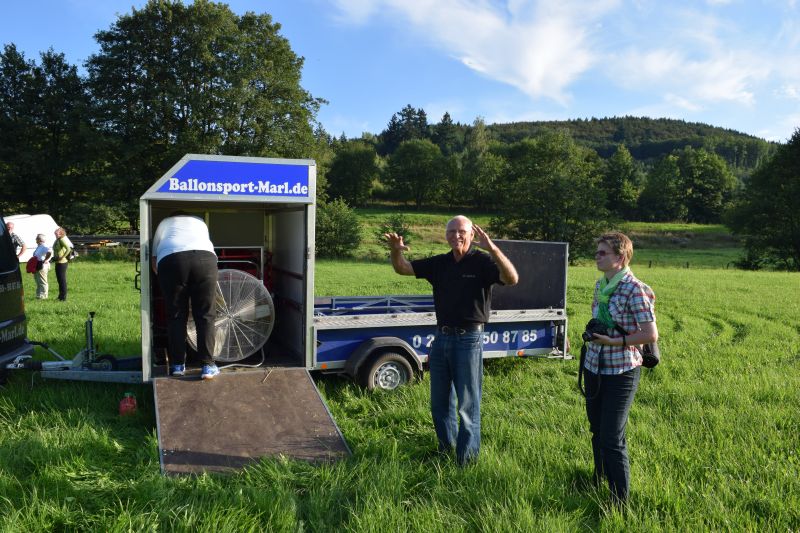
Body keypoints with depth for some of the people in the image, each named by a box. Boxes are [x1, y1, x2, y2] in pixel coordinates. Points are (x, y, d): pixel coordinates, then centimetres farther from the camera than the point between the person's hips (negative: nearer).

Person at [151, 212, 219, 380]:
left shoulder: (163, 224, 35)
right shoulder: (199, 222, 38)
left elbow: (154, 261, 32)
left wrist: (166, 281, 46)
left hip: (170, 261, 0)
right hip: (204, 258, 0)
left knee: (176, 316, 12)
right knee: (205, 316, 6)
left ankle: (177, 365, 14)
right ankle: (208, 366, 2)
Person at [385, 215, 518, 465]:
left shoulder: (482, 262, -9)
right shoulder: (439, 263, 7)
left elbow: (512, 279, -25)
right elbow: (403, 268, 8)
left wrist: (492, 248, -39)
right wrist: (396, 250, -14)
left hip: (468, 339, -6)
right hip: (442, 337, 6)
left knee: (468, 404, 5)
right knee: (439, 402, 18)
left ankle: (467, 458, 19)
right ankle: (446, 448, 36)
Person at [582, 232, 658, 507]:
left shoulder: (634, 290, -18)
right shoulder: (600, 285, 6)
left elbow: (651, 334, -19)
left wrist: (615, 341, -23)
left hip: (621, 371, -7)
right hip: (594, 367, 7)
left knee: (612, 439, -5)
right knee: (596, 430, 21)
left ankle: (621, 502, 9)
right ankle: (598, 478, 43)